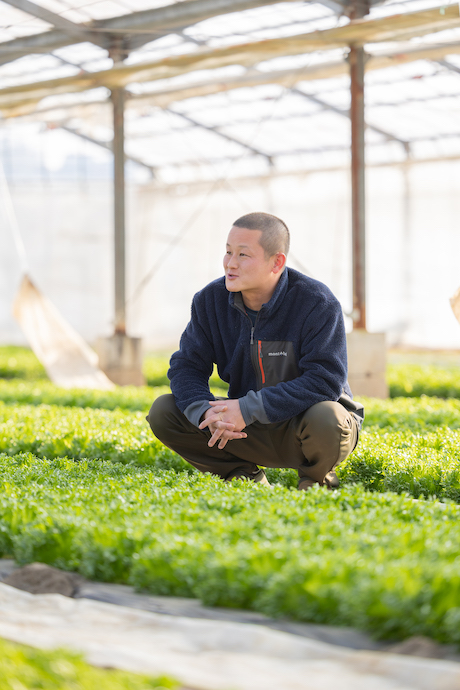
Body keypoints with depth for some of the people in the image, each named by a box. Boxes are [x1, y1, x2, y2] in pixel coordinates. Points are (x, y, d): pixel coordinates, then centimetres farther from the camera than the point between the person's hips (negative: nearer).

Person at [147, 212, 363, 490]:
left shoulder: (317, 303, -20)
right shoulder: (211, 300, -5)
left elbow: (325, 380, -27)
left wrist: (248, 409, -33)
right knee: (163, 412, -12)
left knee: (326, 419, -40)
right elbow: (186, 366, -4)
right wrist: (206, 412, -28)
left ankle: (316, 478, -3)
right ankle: (245, 476, 3)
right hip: (250, 430, 4)